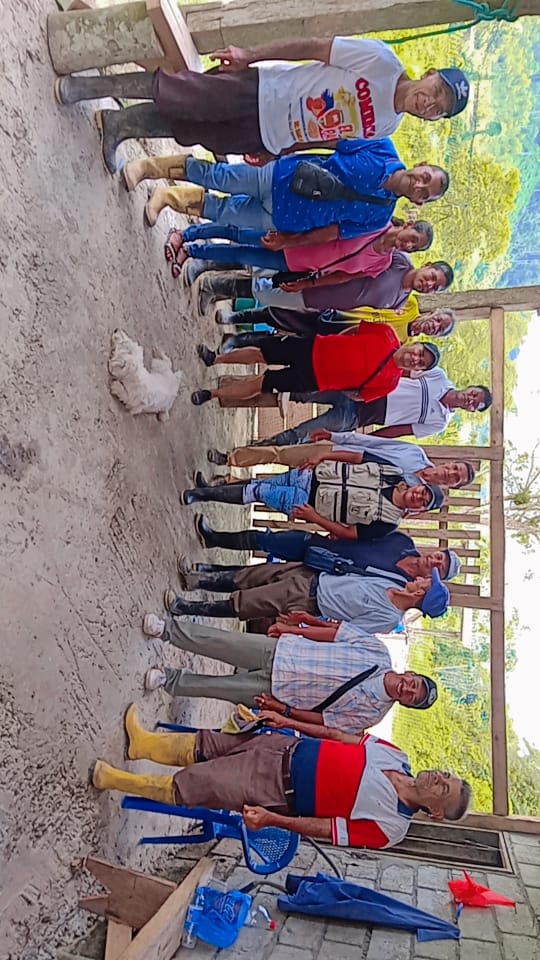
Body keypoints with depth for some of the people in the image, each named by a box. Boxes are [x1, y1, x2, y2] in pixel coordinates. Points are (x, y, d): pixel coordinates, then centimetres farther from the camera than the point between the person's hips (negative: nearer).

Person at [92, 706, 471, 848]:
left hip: (280, 793, -5)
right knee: (209, 745, 2)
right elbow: (342, 735, 8)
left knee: (196, 786, -8)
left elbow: (328, 830, -14)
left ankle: (115, 780, 7)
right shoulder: (395, 756, 3)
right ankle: (146, 743, 23)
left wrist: (271, 820, -21)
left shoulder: (389, 828, -11)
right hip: (285, 748, 5)